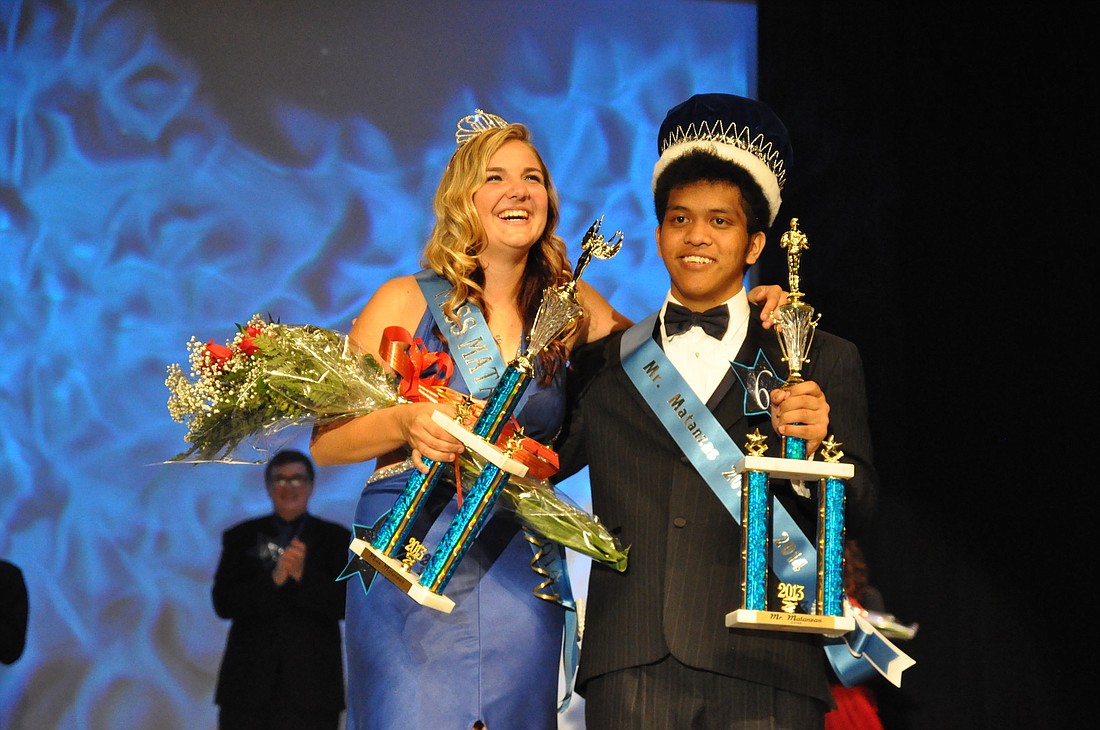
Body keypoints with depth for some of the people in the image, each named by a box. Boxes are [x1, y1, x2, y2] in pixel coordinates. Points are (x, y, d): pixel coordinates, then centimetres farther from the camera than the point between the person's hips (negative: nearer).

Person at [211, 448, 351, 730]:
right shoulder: (240, 537, 11)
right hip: (248, 686, 1)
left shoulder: (336, 538, 9)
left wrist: (303, 576, -17)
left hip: (311, 686, -1)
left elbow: (346, 604, -2)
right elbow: (223, 603, 0)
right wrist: (273, 580, -15)